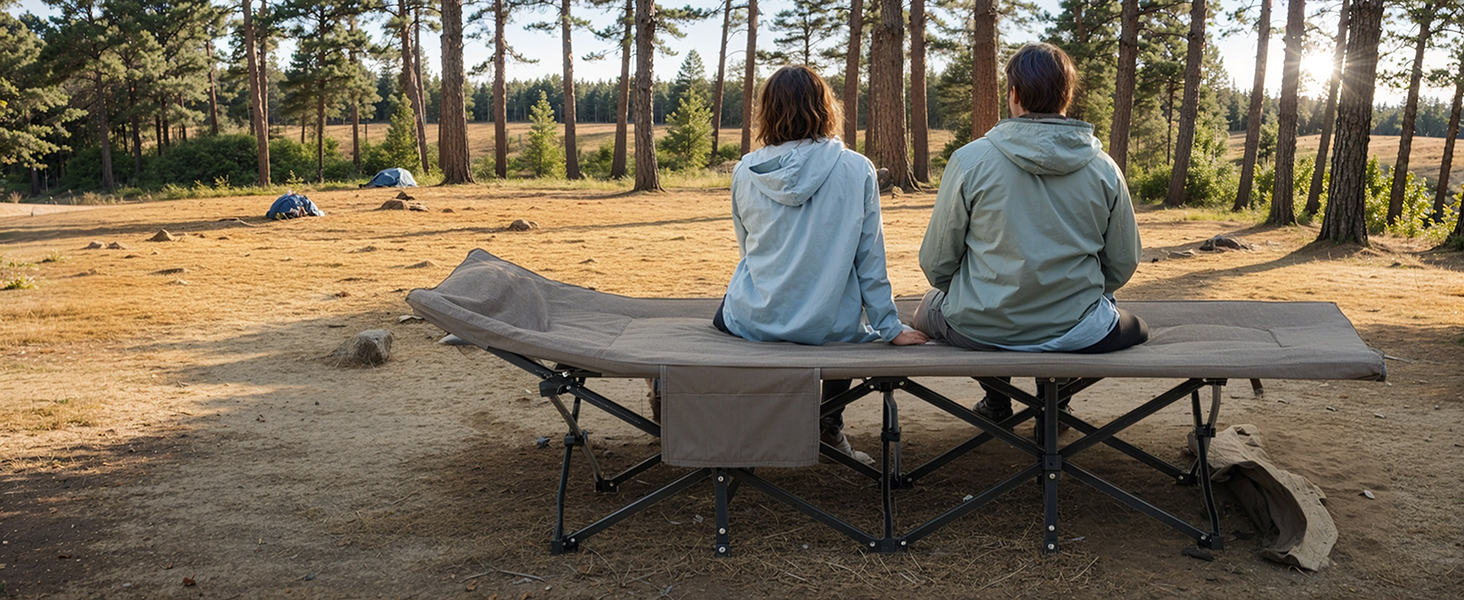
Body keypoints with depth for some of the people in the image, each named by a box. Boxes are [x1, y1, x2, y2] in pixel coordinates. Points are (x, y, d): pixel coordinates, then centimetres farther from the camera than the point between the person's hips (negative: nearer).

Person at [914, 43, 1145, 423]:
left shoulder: (970, 160, -12)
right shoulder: (1104, 168, -5)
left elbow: (936, 263, -5)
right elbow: (1122, 266, 4)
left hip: (978, 330, -1)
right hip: (1078, 334, 2)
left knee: (927, 310, 34)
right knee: (1136, 328, 34)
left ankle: (996, 397, 26)